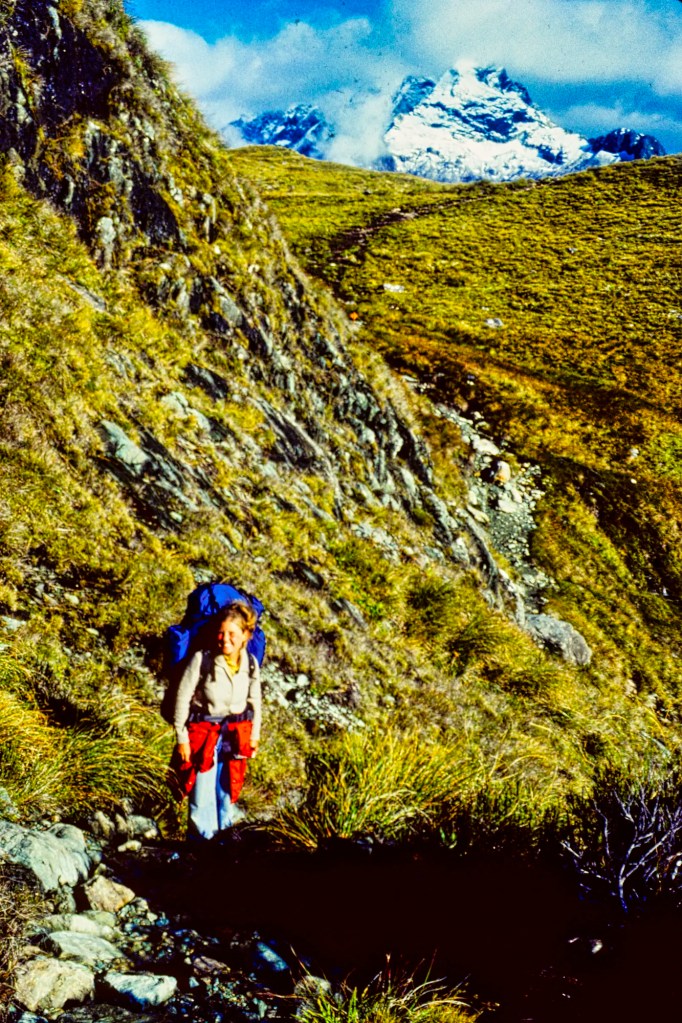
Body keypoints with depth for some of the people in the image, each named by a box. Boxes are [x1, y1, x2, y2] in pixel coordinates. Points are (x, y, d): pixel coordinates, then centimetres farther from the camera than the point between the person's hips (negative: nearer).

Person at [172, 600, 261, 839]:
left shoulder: (251, 663, -5)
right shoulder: (201, 659, -19)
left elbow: (255, 700, 10)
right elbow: (182, 699, -11)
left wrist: (254, 735, 14)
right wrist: (182, 738, -9)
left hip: (235, 735, 3)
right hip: (203, 733, -3)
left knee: (228, 788, 15)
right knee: (202, 791, 1)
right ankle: (201, 838, 21)